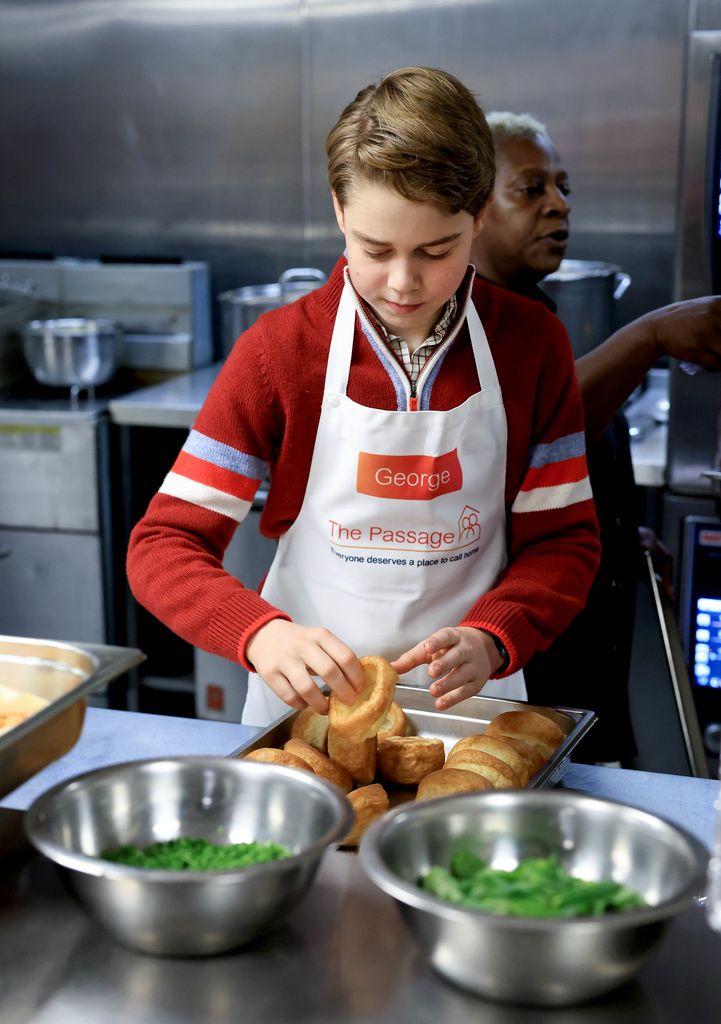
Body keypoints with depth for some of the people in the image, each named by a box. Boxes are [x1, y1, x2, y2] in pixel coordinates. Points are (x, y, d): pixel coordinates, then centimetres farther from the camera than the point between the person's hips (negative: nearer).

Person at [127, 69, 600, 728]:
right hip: (308, 701, 0)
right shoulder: (279, 350, -6)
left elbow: (565, 538, 2)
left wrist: (490, 641, -18)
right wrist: (263, 634, -27)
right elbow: (163, 545, -8)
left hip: (468, 701, 1)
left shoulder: (532, 344, -2)